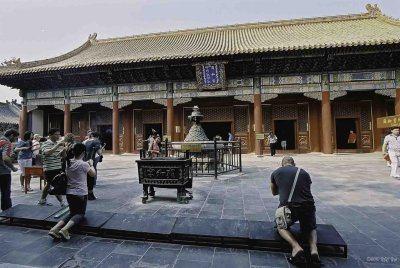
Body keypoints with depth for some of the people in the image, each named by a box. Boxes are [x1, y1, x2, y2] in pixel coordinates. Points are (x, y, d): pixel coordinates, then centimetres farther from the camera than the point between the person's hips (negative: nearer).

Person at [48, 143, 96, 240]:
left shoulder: (68, 163, 2)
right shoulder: (83, 164, -16)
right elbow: (93, 174, -2)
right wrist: (91, 164, 13)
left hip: (69, 193, 6)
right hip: (81, 193, -6)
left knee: (72, 213, 21)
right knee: (80, 213, 10)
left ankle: (55, 229, 0)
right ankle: (64, 229, -16)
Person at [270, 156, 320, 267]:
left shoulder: (276, 173, 13)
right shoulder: (304, 172, 16)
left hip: (287, 206, -2)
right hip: (308, 206, 2)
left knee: (281, 227, 27)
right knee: (311, 228, 32)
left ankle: (296, 247, -3)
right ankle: (314, 249, 1)